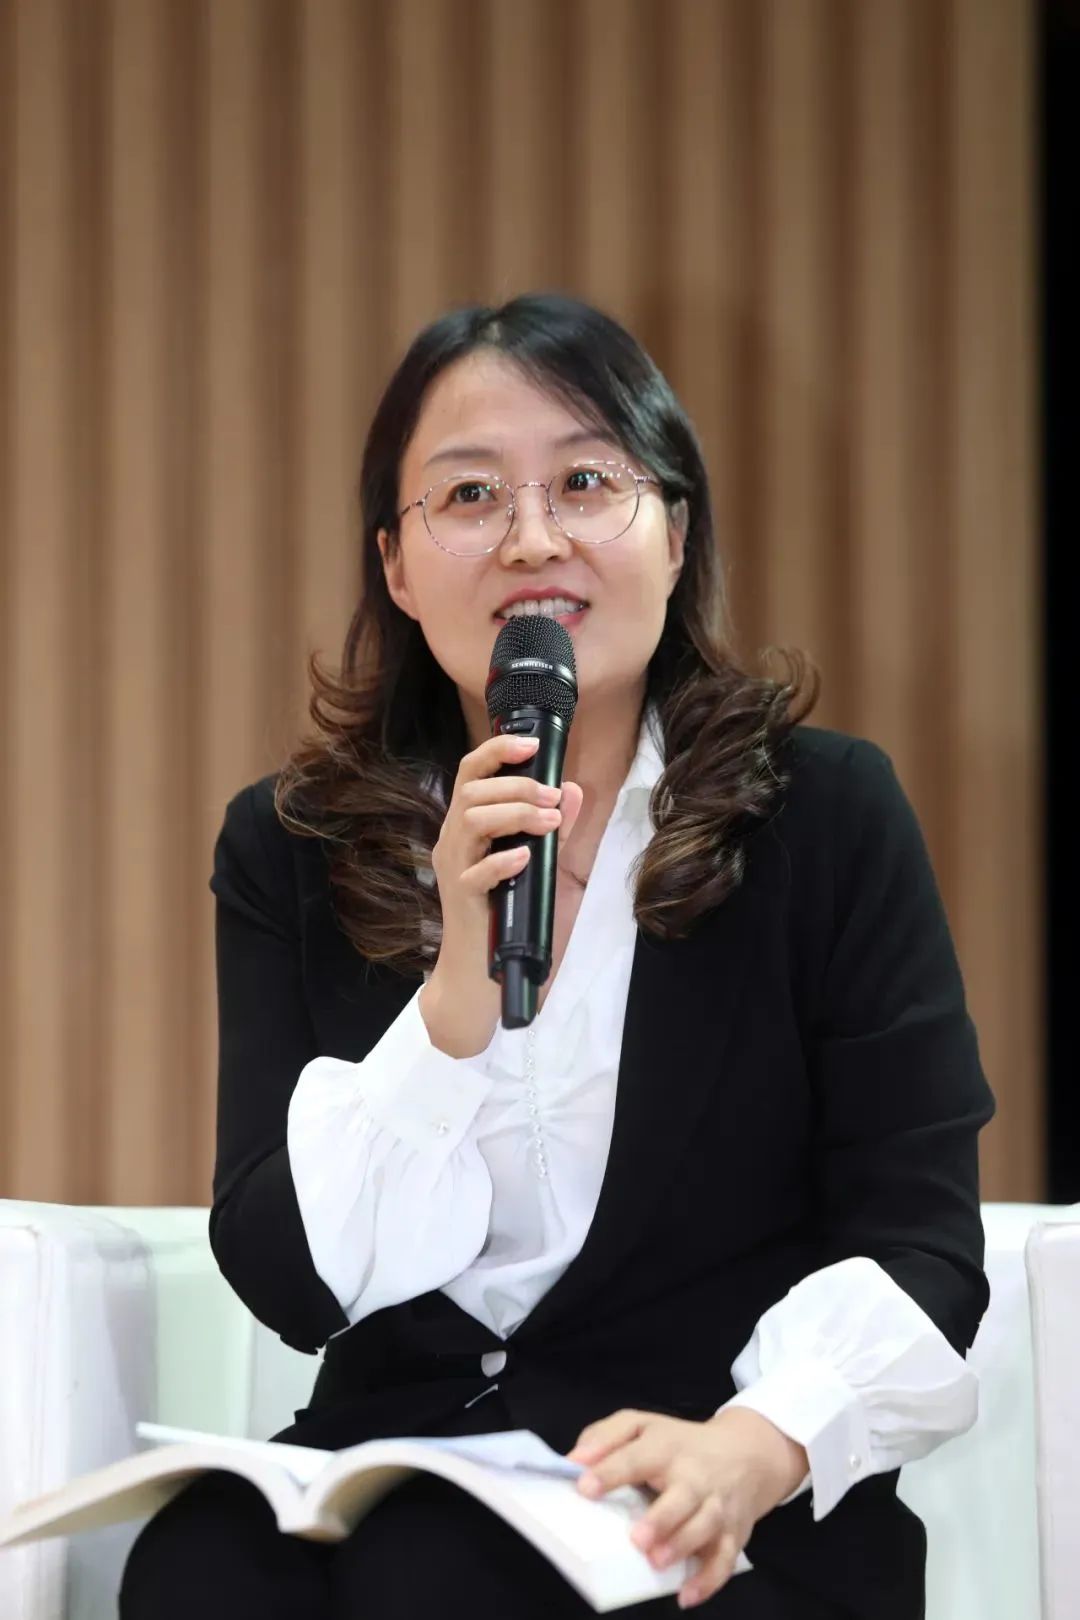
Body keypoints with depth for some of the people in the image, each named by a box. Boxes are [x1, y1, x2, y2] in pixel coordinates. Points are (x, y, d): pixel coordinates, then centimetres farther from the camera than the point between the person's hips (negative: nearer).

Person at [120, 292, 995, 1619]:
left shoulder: (829, 814, 0)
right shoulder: (290, 848, 6)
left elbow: (919, 1234, -4)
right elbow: (286, 1282, -2)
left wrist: (758, 1445, -26)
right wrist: (457, 1000, -18)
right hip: (389, 1468, 2)